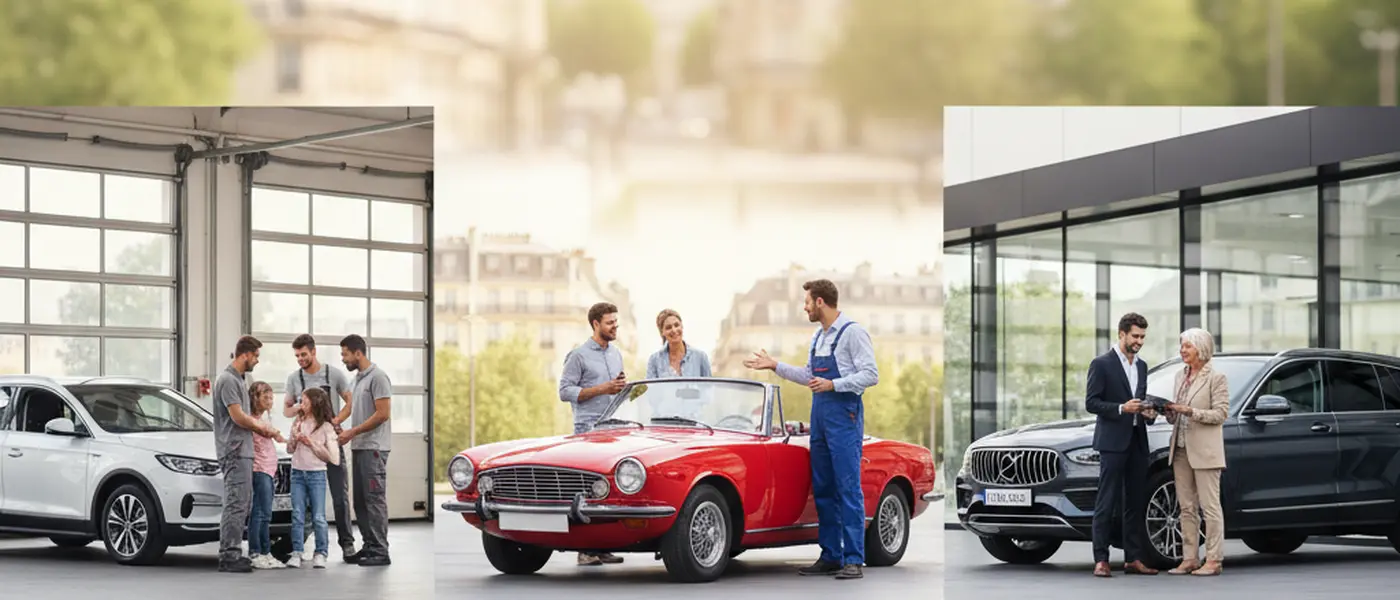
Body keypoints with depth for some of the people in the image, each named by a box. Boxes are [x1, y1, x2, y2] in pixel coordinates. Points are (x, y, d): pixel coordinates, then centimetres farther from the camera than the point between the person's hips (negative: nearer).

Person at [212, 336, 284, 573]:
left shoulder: (237, 379, 18)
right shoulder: (227, 380, -14)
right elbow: (238, 416, -18)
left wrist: (264, 429, 10)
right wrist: (263, 428, -3)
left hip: (242, 451, 10)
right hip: (234, 451, -10)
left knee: (243, 505, 12)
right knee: (236, 505, -10)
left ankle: (232, 553, 15)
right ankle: (229, 556, -9)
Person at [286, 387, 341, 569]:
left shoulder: (326, 427, -5)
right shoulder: (298, 423, 9)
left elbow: (333, 457, -9)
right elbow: (289, 449, 16)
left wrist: (311, 443, -14)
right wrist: (295, 440, -5)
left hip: (317, 474, -4)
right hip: (297, 473, 4)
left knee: (318, 517, -2)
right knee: (297, 515, 0)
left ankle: (320, 553, 4)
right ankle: (297, 552, 2)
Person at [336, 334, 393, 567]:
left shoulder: (377, 377, -14)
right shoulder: (358, 378, 17)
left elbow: (382, 414, -19)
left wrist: (352, 433, -17)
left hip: (374, 448, -10)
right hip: (359, 448, 10)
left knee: (375, 499, -10)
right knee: (361, 501, 11)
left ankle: (380, 552, -10)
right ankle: (369, 547, 16)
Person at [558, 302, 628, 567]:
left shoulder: (616, 354, 18)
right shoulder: (579, 355, -3)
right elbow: (565, 391, -8)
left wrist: (622, 386, 4)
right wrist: (602, 389, -14)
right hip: (588, 428, -6)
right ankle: (585, 548, -10)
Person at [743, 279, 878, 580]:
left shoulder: (852, 332, -9)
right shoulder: (819, 337, 16)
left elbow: (871, 375, -15)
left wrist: (833, 385, -21)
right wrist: (775, 366, 21)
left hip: (845, 416, -9)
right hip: (820, 416, 9)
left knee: (848, 489, -9)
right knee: (823, 489, 9)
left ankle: (854, 560, -10)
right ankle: (830, 556, 15)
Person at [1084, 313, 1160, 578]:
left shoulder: (1141, 366, 17)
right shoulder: (1102, 364, -4)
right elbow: (1091, 402, -8)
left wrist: (1148, 413, 2)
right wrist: (1122, 408, -19)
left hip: (1137, 442, 7)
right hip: (1113, 442, -7)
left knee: (1135, 504, 7)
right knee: (1106, 504, -7)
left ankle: (1133, 559, 11)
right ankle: (1101, 561, -7)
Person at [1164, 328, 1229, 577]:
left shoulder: (1216, 378, -5)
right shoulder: (1180, 376, 15)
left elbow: (1221, 414, -11)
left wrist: (1190, 411, -19)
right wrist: (1169, 413, -1)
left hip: (1204, 451, -7)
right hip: (1181, 449, 7)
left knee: (1210, 506, -5)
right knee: (1186, 507, 7)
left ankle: (1213, 560, -3)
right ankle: (1189, 559, 10)